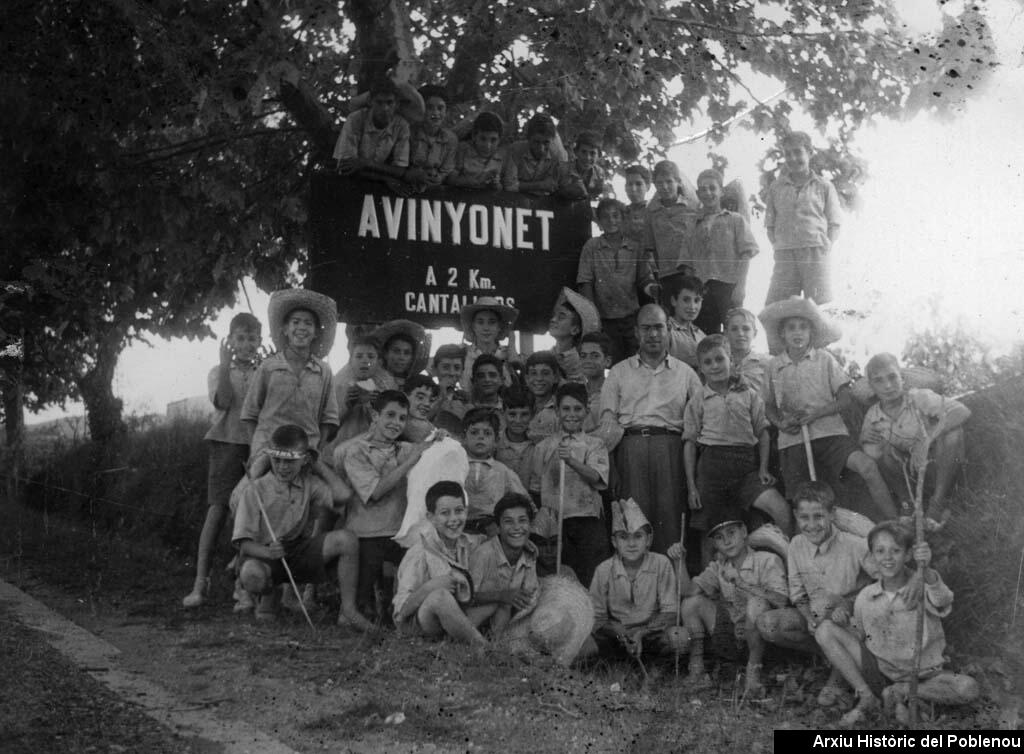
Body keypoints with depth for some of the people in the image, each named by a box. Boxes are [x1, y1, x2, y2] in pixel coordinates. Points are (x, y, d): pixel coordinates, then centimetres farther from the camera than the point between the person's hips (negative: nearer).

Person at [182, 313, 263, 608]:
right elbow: (222, 401, -9)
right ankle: (200, 582, -10)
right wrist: (226, 364, -13)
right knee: (218, 509, -9)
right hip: (228, 442, -1)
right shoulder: (219, 372, 10)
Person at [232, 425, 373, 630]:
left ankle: (348, 611, -14)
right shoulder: (254, 490, -9)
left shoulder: (310, 485, 3)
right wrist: (268, 552, -33)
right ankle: (270, 594, 0)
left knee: (347, 539, -20)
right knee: (251, 575, -40)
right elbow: (244, 542, -14)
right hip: (263, 554, -3)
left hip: (298, 551, 4)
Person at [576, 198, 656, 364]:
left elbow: (645, 278, 10)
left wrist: (651, 288, -14)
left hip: (631, 317, 1)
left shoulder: (634, 247, 9)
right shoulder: (591, 246, 5)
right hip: (604, 318, -1)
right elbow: (585, 283, 1)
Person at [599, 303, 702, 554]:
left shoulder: (685, 373, 20)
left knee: (670, 512, -9)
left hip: (671, 446, 0)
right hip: (631, 446, 0)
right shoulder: (619, 372, 21)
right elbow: (608, 418, 12)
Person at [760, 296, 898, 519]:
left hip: (828, 432, -2)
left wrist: (817, 413, -12)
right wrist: (780, 423, -6)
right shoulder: (774, 366, 9)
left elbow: (845, 398, 4)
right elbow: (769, 405, 16)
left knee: (867, 466, -25)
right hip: (792, 440, 2)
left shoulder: (824, 359, 5)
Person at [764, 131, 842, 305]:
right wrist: (778, 246, -1)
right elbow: (770, 224, 15)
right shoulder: (776, 187, 16)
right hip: (784, 255, 2)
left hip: (815, 252, -2)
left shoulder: (824, 186, 11)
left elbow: (834, 224, 9)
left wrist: (825, 247, -6)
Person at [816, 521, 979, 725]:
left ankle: (901, 692, -10)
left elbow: (942, 602, -42)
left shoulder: (922, 586, -17)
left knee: (969, 689, -30)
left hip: (923, 674, -2)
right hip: (879, 670, 2)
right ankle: (867, 698, -12)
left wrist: (925, 569, -61)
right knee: (826, 630, -15)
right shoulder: (865, 597, -7)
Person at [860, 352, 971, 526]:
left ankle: (937, 504, -21)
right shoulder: (872, 416, -9)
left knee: (952, 431, -30)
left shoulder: (919, 398, -20)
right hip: (910, 467, 2)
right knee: (885, 450, -27)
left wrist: (928, 441, -41)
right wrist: (868, 442, -27)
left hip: (940, 462, -2)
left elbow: (963, 411, -31)